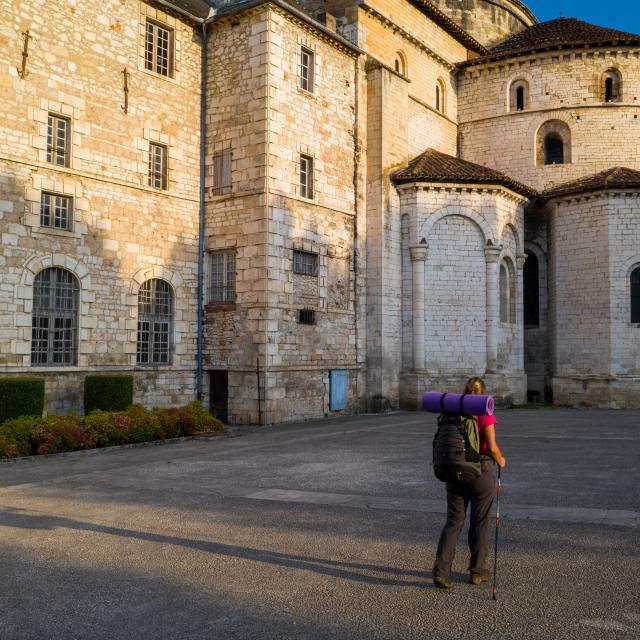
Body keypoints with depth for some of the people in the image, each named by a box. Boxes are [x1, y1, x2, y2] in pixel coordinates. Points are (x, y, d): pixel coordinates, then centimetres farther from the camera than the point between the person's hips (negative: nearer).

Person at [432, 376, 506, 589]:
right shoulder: (485, 415, -10)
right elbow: (492, 446, -15)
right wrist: (500, 461, 5)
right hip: (480, 473, -3)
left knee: (453, 522, 7)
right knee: (480, 523, 12)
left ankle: (440, 571, -5)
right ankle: (477, 571, 22)